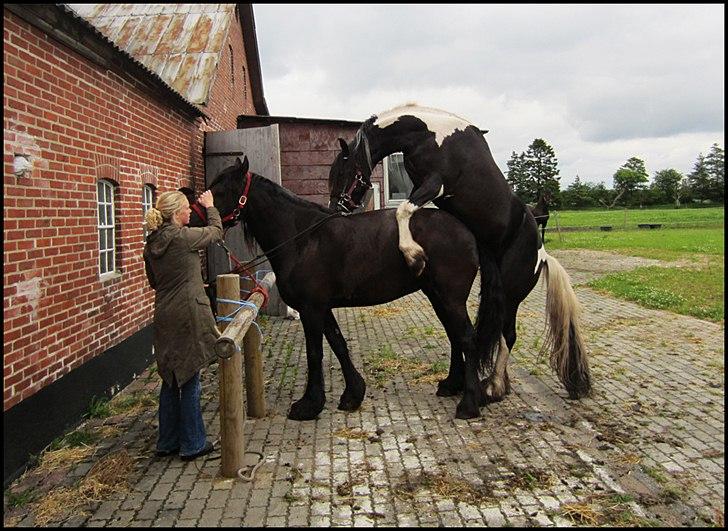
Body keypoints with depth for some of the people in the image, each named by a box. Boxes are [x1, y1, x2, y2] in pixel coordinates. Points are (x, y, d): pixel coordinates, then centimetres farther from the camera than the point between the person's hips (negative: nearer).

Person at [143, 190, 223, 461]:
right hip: (188, 316, -7)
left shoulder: (152, 243, 7)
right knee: (190, 380, 3)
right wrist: (210, 207, 19)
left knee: (171, 380, 16)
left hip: (164, 316, 8)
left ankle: (168, 442, 27)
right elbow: (216, 231, 3)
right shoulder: (183, 237, -14)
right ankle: (192, 444, 14)